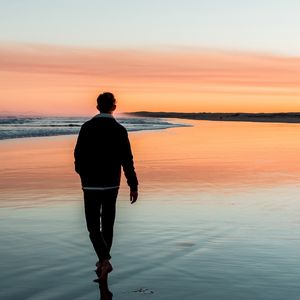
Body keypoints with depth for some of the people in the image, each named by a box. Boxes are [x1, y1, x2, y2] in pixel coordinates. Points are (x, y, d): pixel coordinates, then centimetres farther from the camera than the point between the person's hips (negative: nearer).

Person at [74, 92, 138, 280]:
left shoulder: (87, 127, -4)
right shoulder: (119, 130, -7)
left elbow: (78, 154, 1)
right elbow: (127, 161, -10)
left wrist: (82, 173, 20)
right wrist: (133, 186, -5)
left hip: (91, 185, -1)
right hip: (112, 184, 1)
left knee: (93, 225, 2)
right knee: (108, 223, 16)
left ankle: (105, 260, -16)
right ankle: (103, 260, 25)